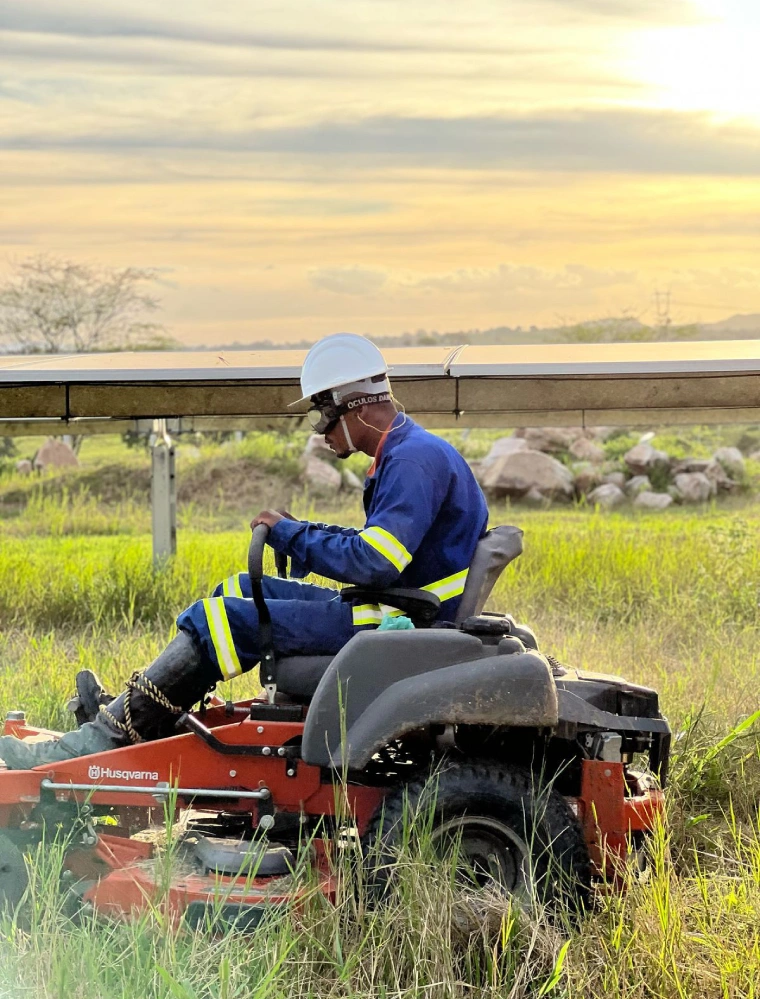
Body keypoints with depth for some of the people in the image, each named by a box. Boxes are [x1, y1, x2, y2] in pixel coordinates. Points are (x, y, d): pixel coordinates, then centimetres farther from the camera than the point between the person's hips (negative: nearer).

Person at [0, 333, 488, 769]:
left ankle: (106, 740, -11)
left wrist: (292, 536, -14)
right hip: (386, 609, 11)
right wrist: (303, 531, 8)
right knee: (241, 590, 13)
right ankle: (124, 715, 11)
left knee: (224, 620, -14)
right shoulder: (404, 453, 14)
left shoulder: (416, 461, -19)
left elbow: (374, 563, -27)